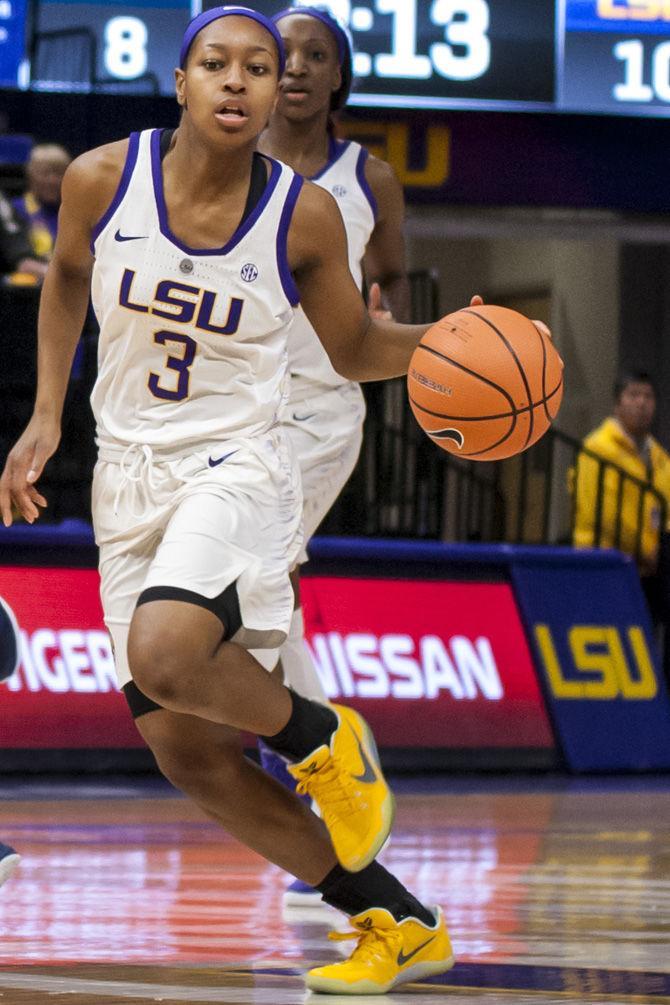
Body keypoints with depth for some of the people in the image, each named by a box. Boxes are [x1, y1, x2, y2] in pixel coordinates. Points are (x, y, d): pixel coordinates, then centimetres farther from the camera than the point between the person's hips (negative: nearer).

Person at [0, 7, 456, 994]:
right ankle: (398, 924, 12)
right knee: (186, 753, 0)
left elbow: (354, 347, 7)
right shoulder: (103, 179, -6)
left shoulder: (304, 214, -9)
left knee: (164, 654, -34)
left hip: (235, 469, -4)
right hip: (129, 484, 4)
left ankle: (318, 735, -2)